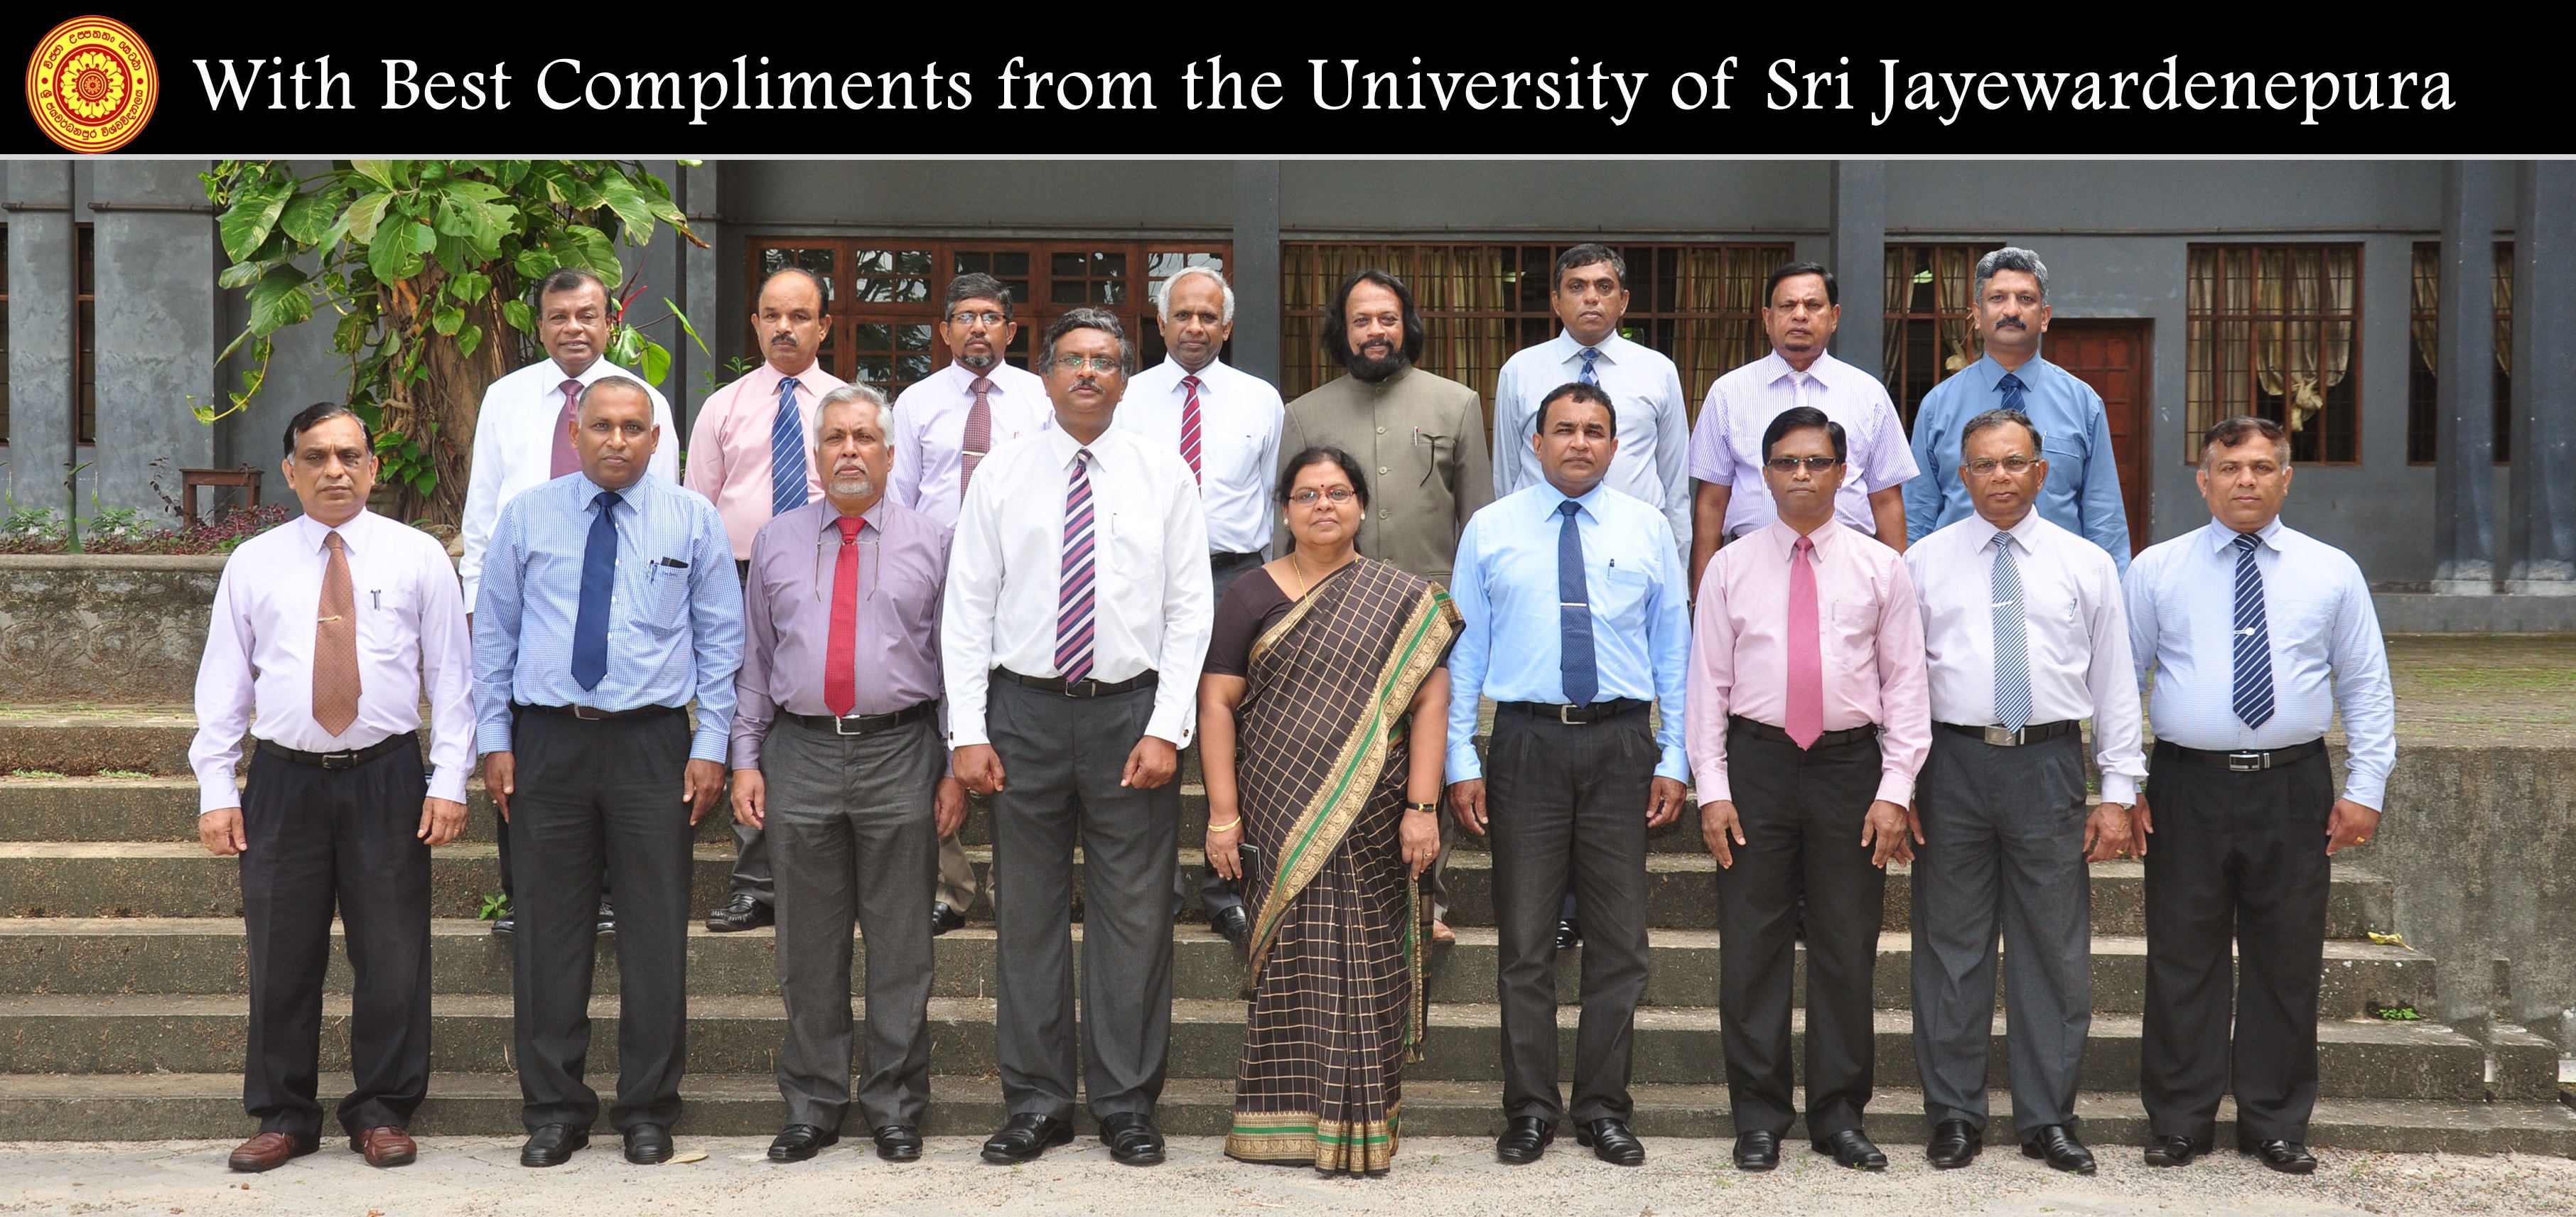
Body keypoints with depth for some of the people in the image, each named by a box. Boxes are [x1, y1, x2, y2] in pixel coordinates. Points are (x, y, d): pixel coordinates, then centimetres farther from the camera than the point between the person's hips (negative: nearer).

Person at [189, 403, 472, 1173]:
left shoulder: (418, 557, 5)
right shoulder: (253, 564, 8)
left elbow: (450, 674, 4)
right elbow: (223, 682, 9)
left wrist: (449, 781, -4)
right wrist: (216, 789, 1)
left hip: (387, 776, -1)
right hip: (285, 778, 1)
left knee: (392, 955, 3)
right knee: (282, 956, 5)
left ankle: (383, 1111, 16)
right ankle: (282, 1116, 18)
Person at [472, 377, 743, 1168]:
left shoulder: (693, 520, 6)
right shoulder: (526, 518, 8)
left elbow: (721, 637, 7)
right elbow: (493, 632, 11)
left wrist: (712, 744, -1)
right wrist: (494, 739, 3)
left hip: (652, 743, -1)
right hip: (547, 742, 1)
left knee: (656, 933, 2)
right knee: (548, 932, 4)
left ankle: (648, 1112, 13)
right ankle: (553, 1111, 15)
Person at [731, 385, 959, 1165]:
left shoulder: (930, 544, 6)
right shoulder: (776, 542, 12)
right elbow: (754, 659, 12)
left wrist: (957, 768, -1)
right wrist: (745, 758, 4)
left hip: (900, 756, -2)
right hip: (800, 755, 2)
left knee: (900, 946, 3)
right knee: (808, 948, 7)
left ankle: (896, 1109, 14)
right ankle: (811, 1108, 18)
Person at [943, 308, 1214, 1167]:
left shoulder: (1164, 475, 4)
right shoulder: (1002, 475, 5)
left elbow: (1190, 610, 1)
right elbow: (966, 608, 3)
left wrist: (1166, 729, -8)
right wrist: (968, 731, -5)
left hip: (1131, 710, -1)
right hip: (1025, 709, 1)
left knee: (1133, 916, 3)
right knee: (1027, 915, 6)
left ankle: (1127, 1106, 14)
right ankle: (1036, 1104, 16)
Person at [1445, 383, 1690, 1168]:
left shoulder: (1648, 530, 8)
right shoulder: (1490, 530, 6)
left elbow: (1674, 648, 9)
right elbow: (1465, 650, 5)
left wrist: (1675, 759, 3)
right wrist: (1460, 762, -1)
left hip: (1621, 745, 1)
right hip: (1527, 741, -1)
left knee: (1618, 940, 5)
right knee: (1524, 939, 2)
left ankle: (1604, 1110, 16)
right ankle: (1529, 1111, 13)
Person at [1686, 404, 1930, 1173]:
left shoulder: (1879, 568, 5)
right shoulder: (1731, 568, 5)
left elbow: (1906, 682, 3)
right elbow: (1708, 681, 4)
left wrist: (1896, 789, -5)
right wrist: (1712, 787, -3)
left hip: (1849, 765, 0)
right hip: (1757, 766, 0)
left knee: (1847, 948, 5)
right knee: (1752, 946, 3)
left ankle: (1839, 1115, 16)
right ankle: (1759, 1116, 13)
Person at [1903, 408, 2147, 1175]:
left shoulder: (2086, 564, 8)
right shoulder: (1923, 563, 7)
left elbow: (2115, 682, 8)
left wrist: (2118, 792, 2)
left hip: (2050, 765, 0)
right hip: (1952, 762, 0)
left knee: (2056, 952, 5)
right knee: (1950, 947, 5)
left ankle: (2049, 1120, 16)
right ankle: (1955, 1117, 16)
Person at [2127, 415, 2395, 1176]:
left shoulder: (2331, 572, 7)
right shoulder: (2156, 571, 5)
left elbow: (2367, 688, 9)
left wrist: (2366, 789, 1)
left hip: (2294, 790, 1)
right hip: (2187, 787, -1)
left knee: (2287, 963, 7)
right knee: (2183, 962, 3)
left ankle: (2276, 1125, 20)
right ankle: (2179, 1121, 15)